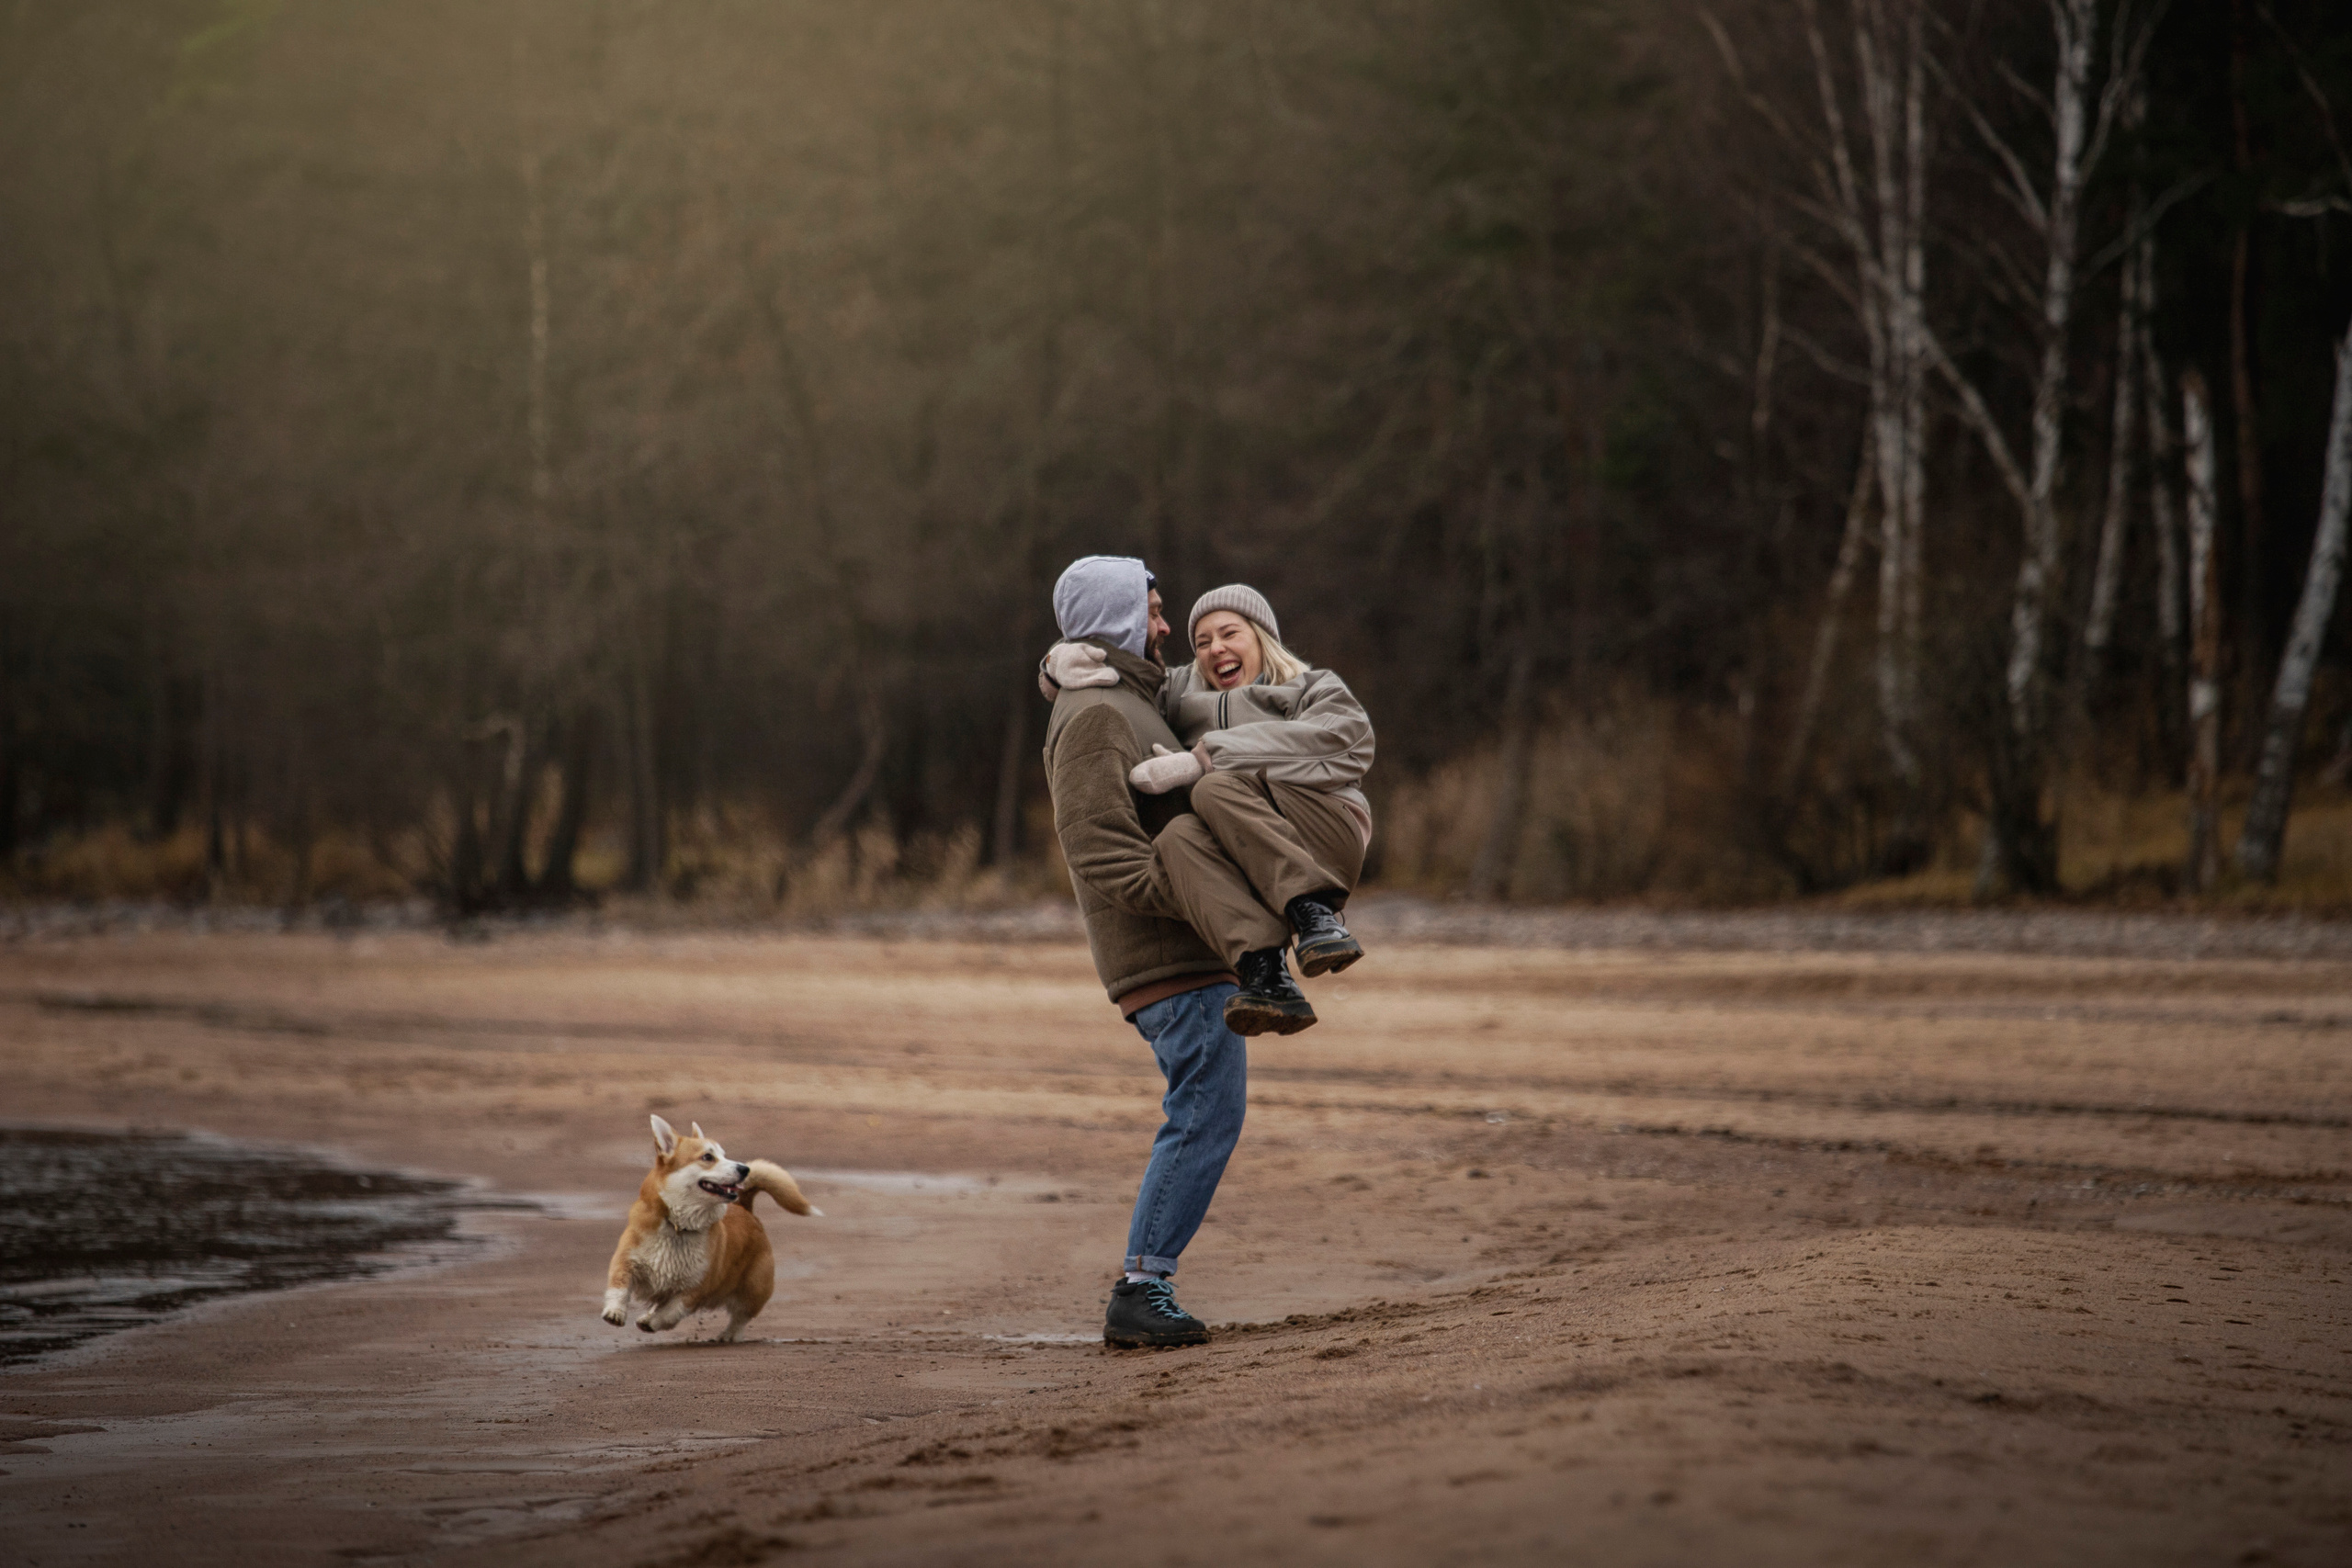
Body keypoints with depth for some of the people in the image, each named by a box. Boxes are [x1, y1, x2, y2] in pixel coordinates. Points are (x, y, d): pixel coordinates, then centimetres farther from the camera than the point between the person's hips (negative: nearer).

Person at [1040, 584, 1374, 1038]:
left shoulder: (1317, 691, 19)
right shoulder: (1185, 694, 33)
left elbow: (1341, 745, -4)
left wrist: (1205, 759, -13)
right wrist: (1063, 659, 6)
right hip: (1245, 886, 3)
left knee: (1217, 789, -27)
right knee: (1179, 837, -30)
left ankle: (1316, 916, -36)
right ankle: (1265, 976, -48)